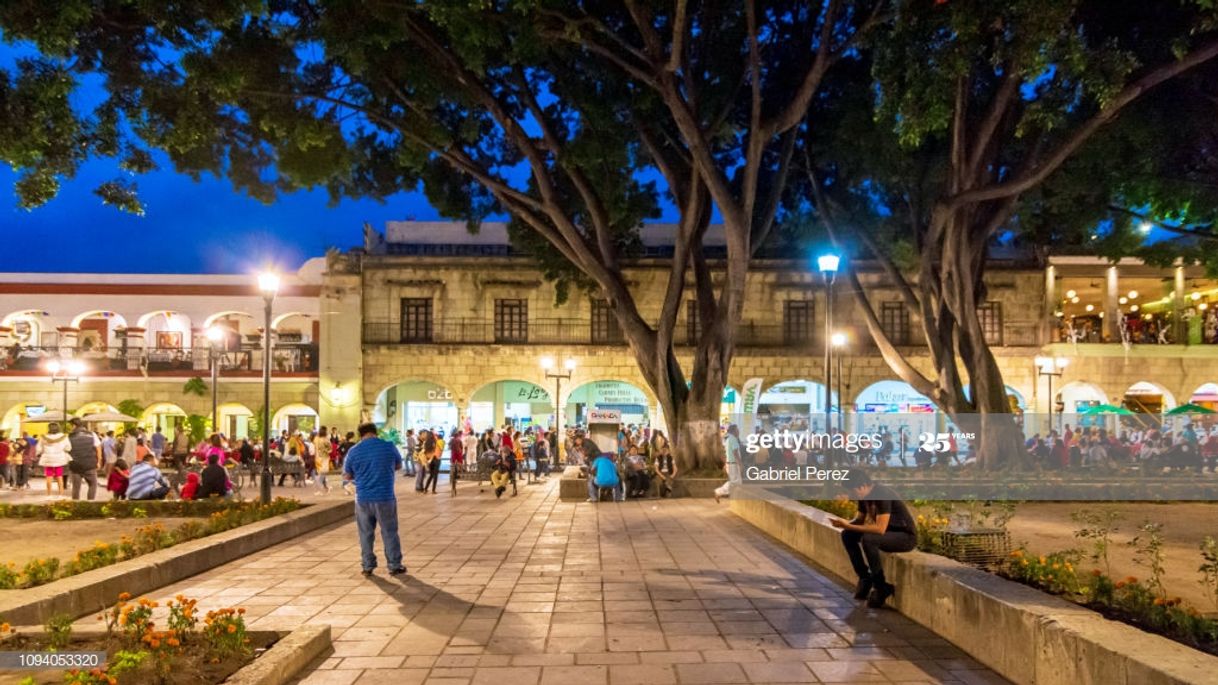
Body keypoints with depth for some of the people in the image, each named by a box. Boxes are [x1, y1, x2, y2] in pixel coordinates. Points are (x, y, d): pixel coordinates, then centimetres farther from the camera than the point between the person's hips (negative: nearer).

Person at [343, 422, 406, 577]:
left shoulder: (354, 451, -3)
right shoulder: (389, 446, -4)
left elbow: (348, 475, 8)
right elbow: (398, 466, 12)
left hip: (363, 499, 1)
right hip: (385, 497, -1)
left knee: (366, 534, 12)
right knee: (389, 533, 9)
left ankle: (368, 566, 17)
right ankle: (394, 566, 13)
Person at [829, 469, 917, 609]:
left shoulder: (882, 494, -27)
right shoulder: (864, 496, -1)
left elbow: (880, 529, -33)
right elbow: (860, 520, 8)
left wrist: (849, 526, -30)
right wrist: (845, 524, -13)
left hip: (906, 536, -9)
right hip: (887, 532, 9)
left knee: (868, 539, -32)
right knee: (847, 535, -3)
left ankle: (881, 587, -16)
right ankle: (865, 578, 8)